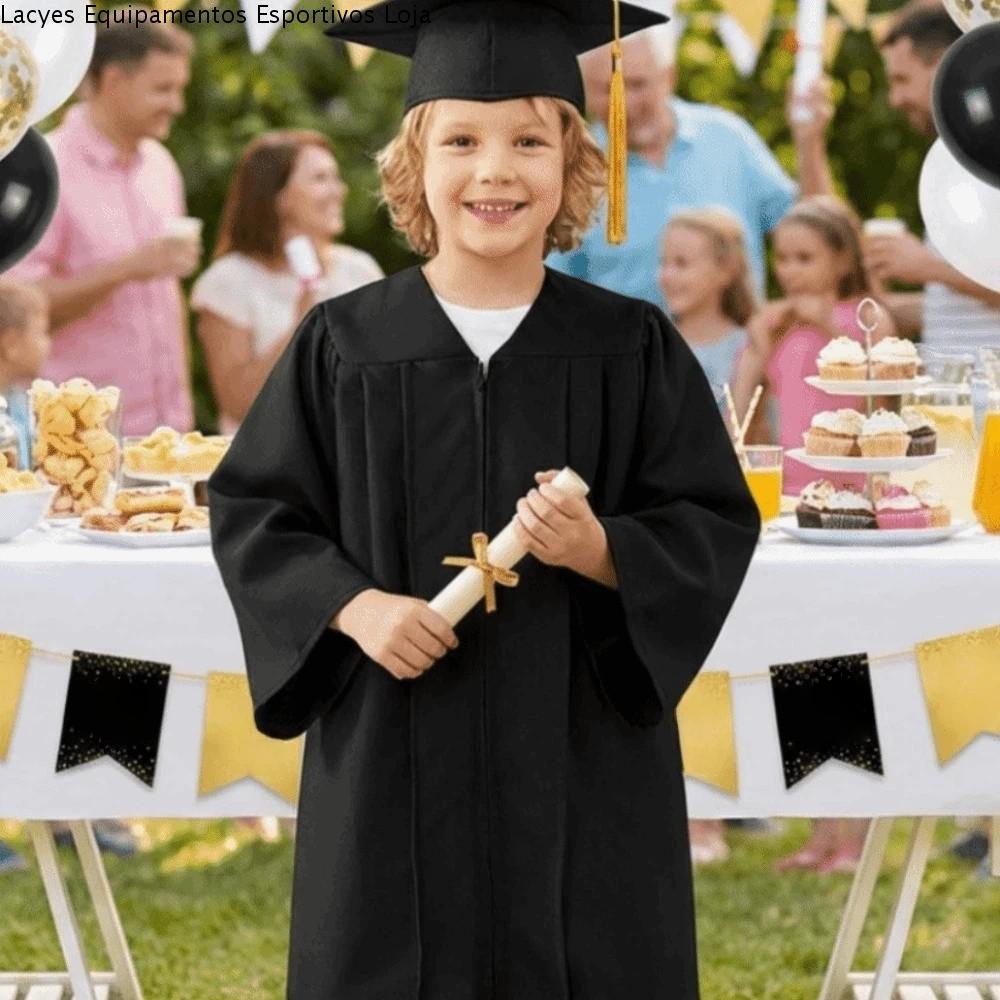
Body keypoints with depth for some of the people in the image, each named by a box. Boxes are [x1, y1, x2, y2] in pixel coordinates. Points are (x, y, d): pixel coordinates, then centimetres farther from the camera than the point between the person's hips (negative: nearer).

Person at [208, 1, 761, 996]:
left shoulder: (632, 350, 0)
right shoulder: (342, 345, 1)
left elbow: (716, 530, 1)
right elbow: (250, 510, 4)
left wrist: (602, 552, -19)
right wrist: (353, 607, -13)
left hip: (585, 760, 0)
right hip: (389, 760, 0)